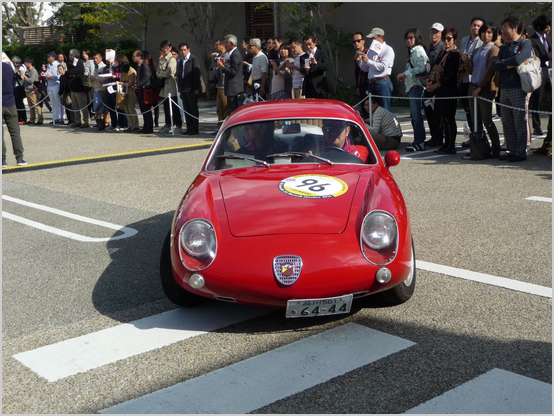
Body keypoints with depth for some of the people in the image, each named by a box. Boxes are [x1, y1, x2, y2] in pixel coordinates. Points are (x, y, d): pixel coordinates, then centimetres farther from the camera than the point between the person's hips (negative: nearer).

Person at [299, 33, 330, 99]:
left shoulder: (322, 53, 7)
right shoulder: (303, 57, 16)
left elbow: (325, 66, -9)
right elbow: (301, 71, 1)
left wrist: (316, 63, -27)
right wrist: (305, 69, -23)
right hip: (308, 88, 3)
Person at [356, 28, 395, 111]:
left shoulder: (388, 50, -1)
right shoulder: (371, 50, 20)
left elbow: (383, 67, -13)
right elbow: (365, 69, 20)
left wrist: (368, 61, -11)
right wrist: (360, 61, 1)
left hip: (382, 83, -7)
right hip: (371, 83, 7)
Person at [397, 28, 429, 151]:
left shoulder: (418, 50, -9)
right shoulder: (412, 51, 21)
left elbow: (421, 68, -20)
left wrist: (405, 74, -16)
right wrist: (404, 75, 12)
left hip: (416, 85, -10)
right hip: (411, 85, 10)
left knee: (416, 115, -12)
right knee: (414, 115, 12)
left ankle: (419, 142, -11)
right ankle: (418, 140, 18)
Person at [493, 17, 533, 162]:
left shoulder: (525, 44, -1)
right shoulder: (504, 47, 20)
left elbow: (518, 59, -20)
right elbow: (495, 66, 6)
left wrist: (504, 62, -3)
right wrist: (510, 64, -8)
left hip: (519, 88, -7)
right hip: (504, 89, 7)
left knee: (520, 122, -5)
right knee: (507, 123, 8)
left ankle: (521, 152, 1)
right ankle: (512, 151, 16)